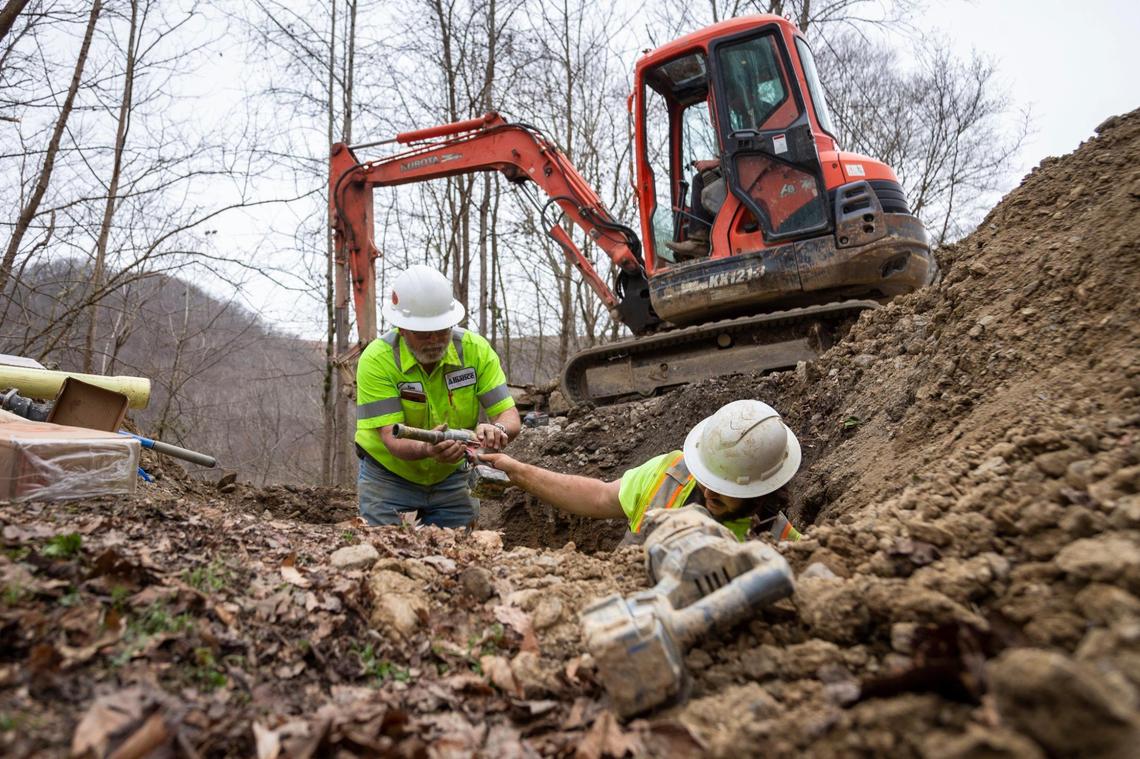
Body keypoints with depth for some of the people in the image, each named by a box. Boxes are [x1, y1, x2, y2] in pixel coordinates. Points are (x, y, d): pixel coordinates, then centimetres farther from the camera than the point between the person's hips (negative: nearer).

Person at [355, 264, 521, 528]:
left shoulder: (476, 350, -15)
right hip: (388, 477, -2)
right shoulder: (377, 359, -23)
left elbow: (510, 417, -18)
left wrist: (496, 430, -41)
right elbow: (391, 438, -27)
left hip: (451, 478, 3)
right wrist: (427, 450, -48)